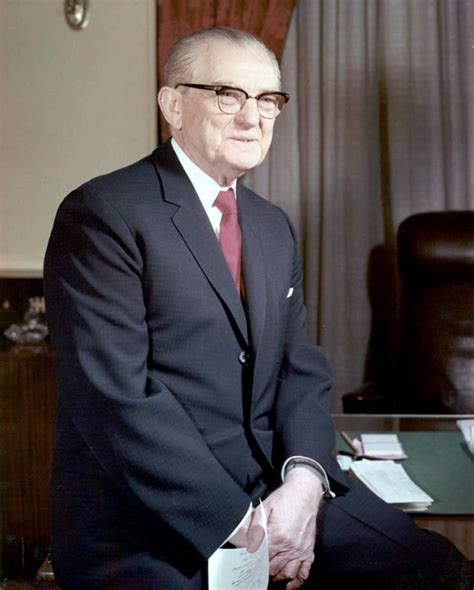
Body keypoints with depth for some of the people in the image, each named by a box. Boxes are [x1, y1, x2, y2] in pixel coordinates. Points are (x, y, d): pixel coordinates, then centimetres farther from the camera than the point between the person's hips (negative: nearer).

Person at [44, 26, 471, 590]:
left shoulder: (274, 227, 16)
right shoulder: (103, 214, -9)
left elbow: (302, 369, 10)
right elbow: (115, 395, -17)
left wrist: (305, 479, -9)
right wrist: (235, 522, -18)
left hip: (271, 489, 6)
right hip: (142, 524, -6)